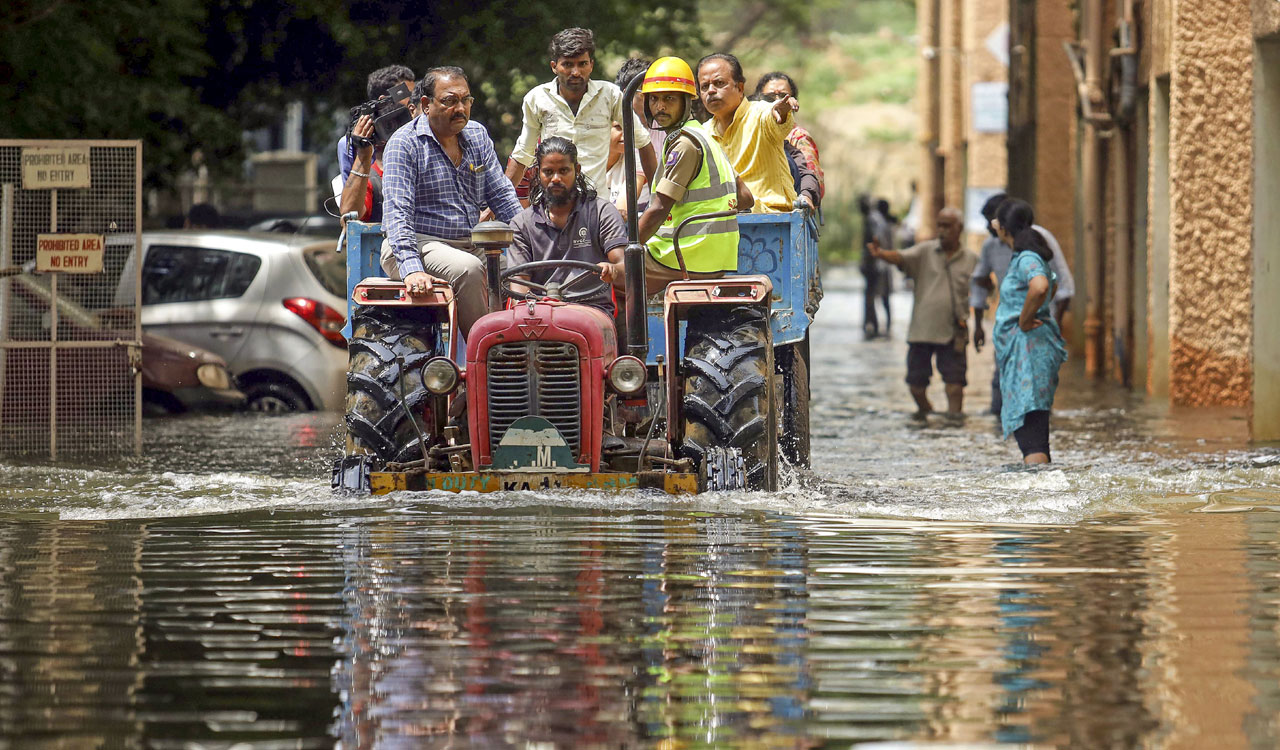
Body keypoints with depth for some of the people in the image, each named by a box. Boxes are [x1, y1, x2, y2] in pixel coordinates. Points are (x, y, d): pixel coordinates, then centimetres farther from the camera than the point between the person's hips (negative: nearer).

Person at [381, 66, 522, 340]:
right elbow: (398, 212, -17)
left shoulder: (477, 136, 12)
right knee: (469, 268, -34)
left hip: (468, 246, 6)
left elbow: (501, 194, 14)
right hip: (418, 245, -6)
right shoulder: (405, 143, -8)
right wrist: (411, 268, -32)